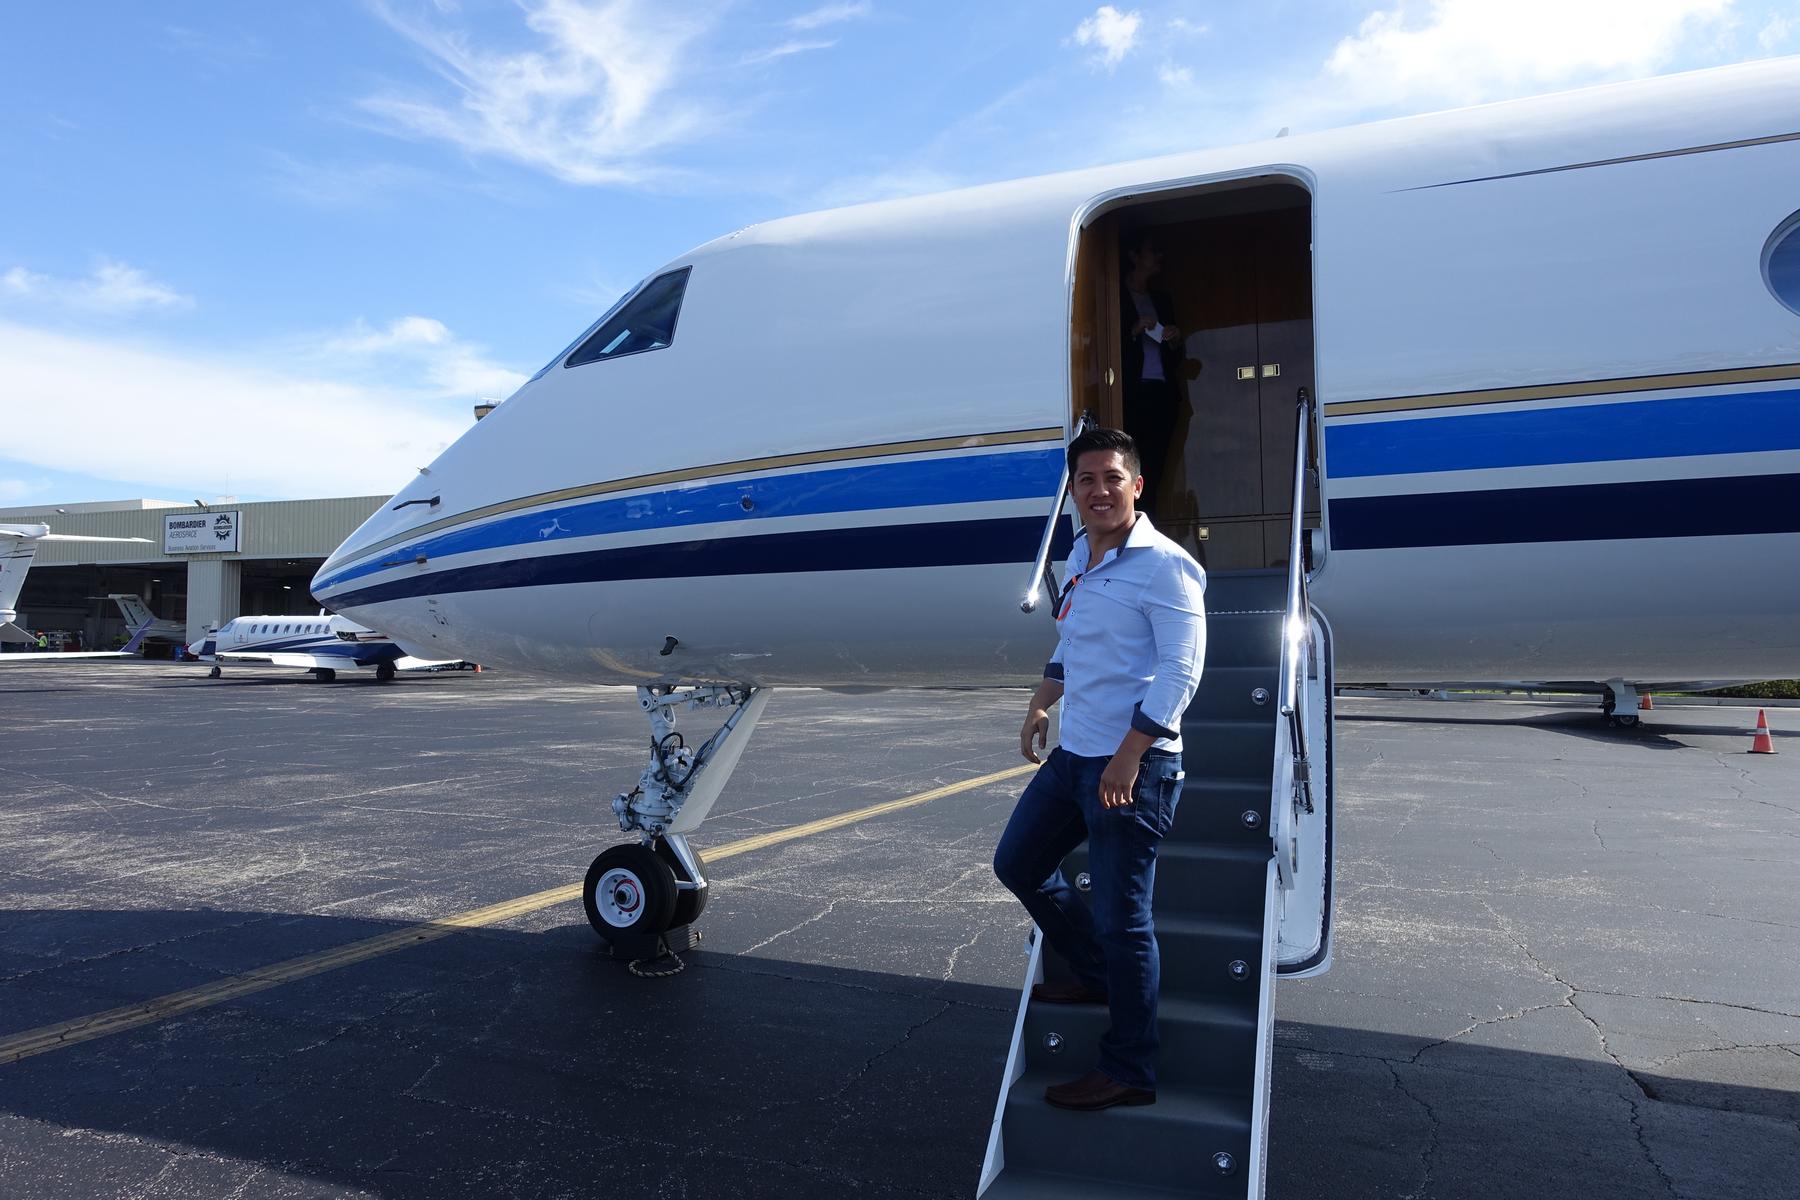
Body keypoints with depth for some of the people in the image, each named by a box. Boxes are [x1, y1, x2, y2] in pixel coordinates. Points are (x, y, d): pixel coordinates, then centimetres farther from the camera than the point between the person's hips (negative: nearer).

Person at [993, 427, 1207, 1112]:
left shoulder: (1163, 566, -13)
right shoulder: (1080, 558, 12)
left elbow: (1181, 670, -19)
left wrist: (1128, 756, -23)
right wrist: (1041, 705, 18)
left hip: (1135, 766, -9)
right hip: (1074, 754, 9)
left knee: (1121, 916, -2)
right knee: (1018, 864, 18)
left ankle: (1129, 1073, 15)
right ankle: (1098, 976, 37)